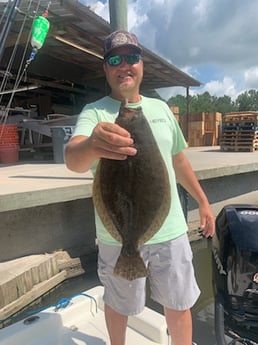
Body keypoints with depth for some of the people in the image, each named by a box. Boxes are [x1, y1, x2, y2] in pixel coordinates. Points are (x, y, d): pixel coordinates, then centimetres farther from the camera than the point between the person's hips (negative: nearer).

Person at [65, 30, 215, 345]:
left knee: (179, 304, 17)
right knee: (119, 305, 19)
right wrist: (91, 145, -52)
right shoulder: (94, 112, -8)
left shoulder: (160, 108, 7)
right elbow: (73, 159, -28)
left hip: (171, 230, 3)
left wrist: (203, 202, 17)